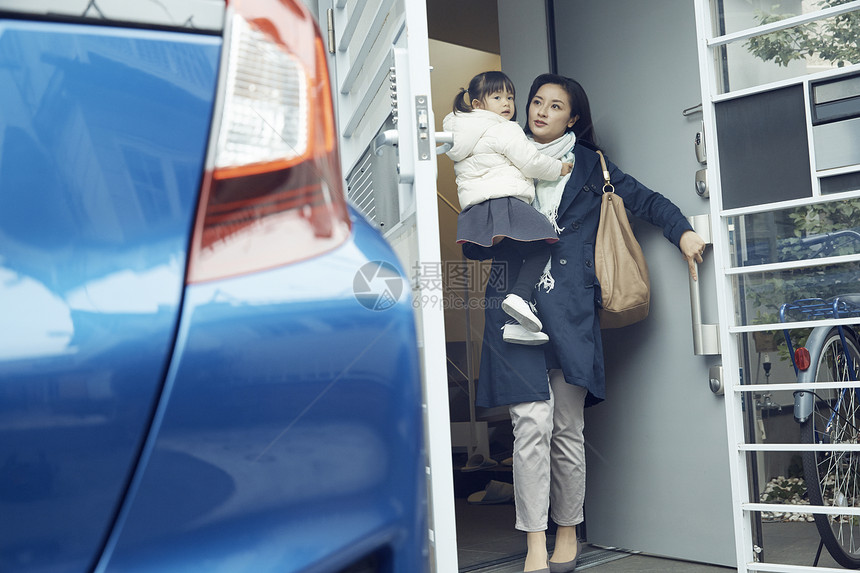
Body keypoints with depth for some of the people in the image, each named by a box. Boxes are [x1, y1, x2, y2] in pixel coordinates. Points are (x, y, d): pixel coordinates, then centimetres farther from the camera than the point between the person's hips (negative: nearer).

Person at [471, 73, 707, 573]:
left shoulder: (589, 165, 16)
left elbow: (643, 199, 11)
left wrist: (684, 232, -5)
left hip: (570, 304, 0)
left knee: (568, 426, 2)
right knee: (531, 422, -10)